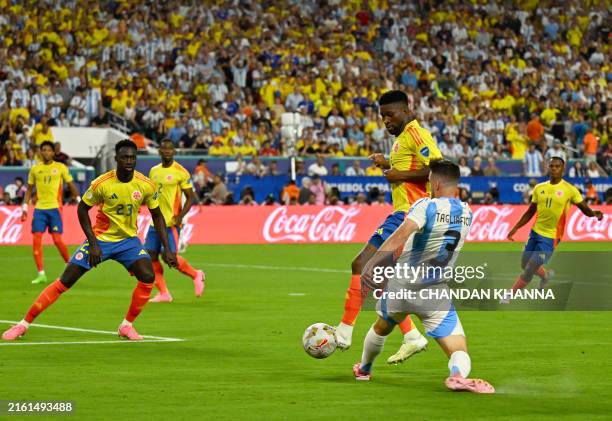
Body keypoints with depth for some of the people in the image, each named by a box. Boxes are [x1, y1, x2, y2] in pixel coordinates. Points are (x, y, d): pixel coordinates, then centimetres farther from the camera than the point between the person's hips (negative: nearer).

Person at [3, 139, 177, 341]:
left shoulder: (146, 186, -12)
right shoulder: (102, 183, -19)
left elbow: (157, 215, 3)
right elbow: (82, 209, -6)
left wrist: (167, 249, -3)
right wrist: (93, 244, -13)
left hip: (128, 240, 2)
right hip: (100, 239, -2)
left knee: (148, 277, -22)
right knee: (65, 281, -7)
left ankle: (127, 325, -2)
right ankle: (24, 323, 3)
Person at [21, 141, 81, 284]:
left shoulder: (61, 168, 2)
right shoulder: (35, 169, 9)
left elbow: (71, 186, 6)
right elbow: (29, 189, 15)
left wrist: (79, 200, -3)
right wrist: (24, 207, 8)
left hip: (55, 208, -3)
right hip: (39, 208, 3)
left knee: (57, 239, -9)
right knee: (36, 239, -6)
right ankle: (41, 274, 0)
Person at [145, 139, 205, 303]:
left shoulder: (180, 172, -7)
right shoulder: (154, 171, 12)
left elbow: (191, 197, -5)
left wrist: (180, 216, -17)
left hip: (171, 223, -7)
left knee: (170, 256, -11)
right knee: (150, 256, 0)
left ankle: (196, 275, 15)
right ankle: (164, 293, 7)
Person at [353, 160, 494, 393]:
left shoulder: (426, 206, -16)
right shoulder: (467, 213, 1)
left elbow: (401, 234, -32)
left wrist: (373, 262, -40)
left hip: (400, 288, -1)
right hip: (436, 294, 1)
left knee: (381, 328, 31)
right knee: (460, 354, -5)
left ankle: (363, 370, 52)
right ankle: (458, 375, -40)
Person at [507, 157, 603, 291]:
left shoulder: (569, 190, -9)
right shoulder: (539, 188, 4)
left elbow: (585, 209, -8)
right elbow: (530, 212, 13)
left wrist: (594, 214, -30)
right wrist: (515, 228, 8)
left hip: (550, 237, -5)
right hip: (535, 232, 5)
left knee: (529, 270, -8)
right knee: (524, 264, 15)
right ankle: (545, 275, 45)